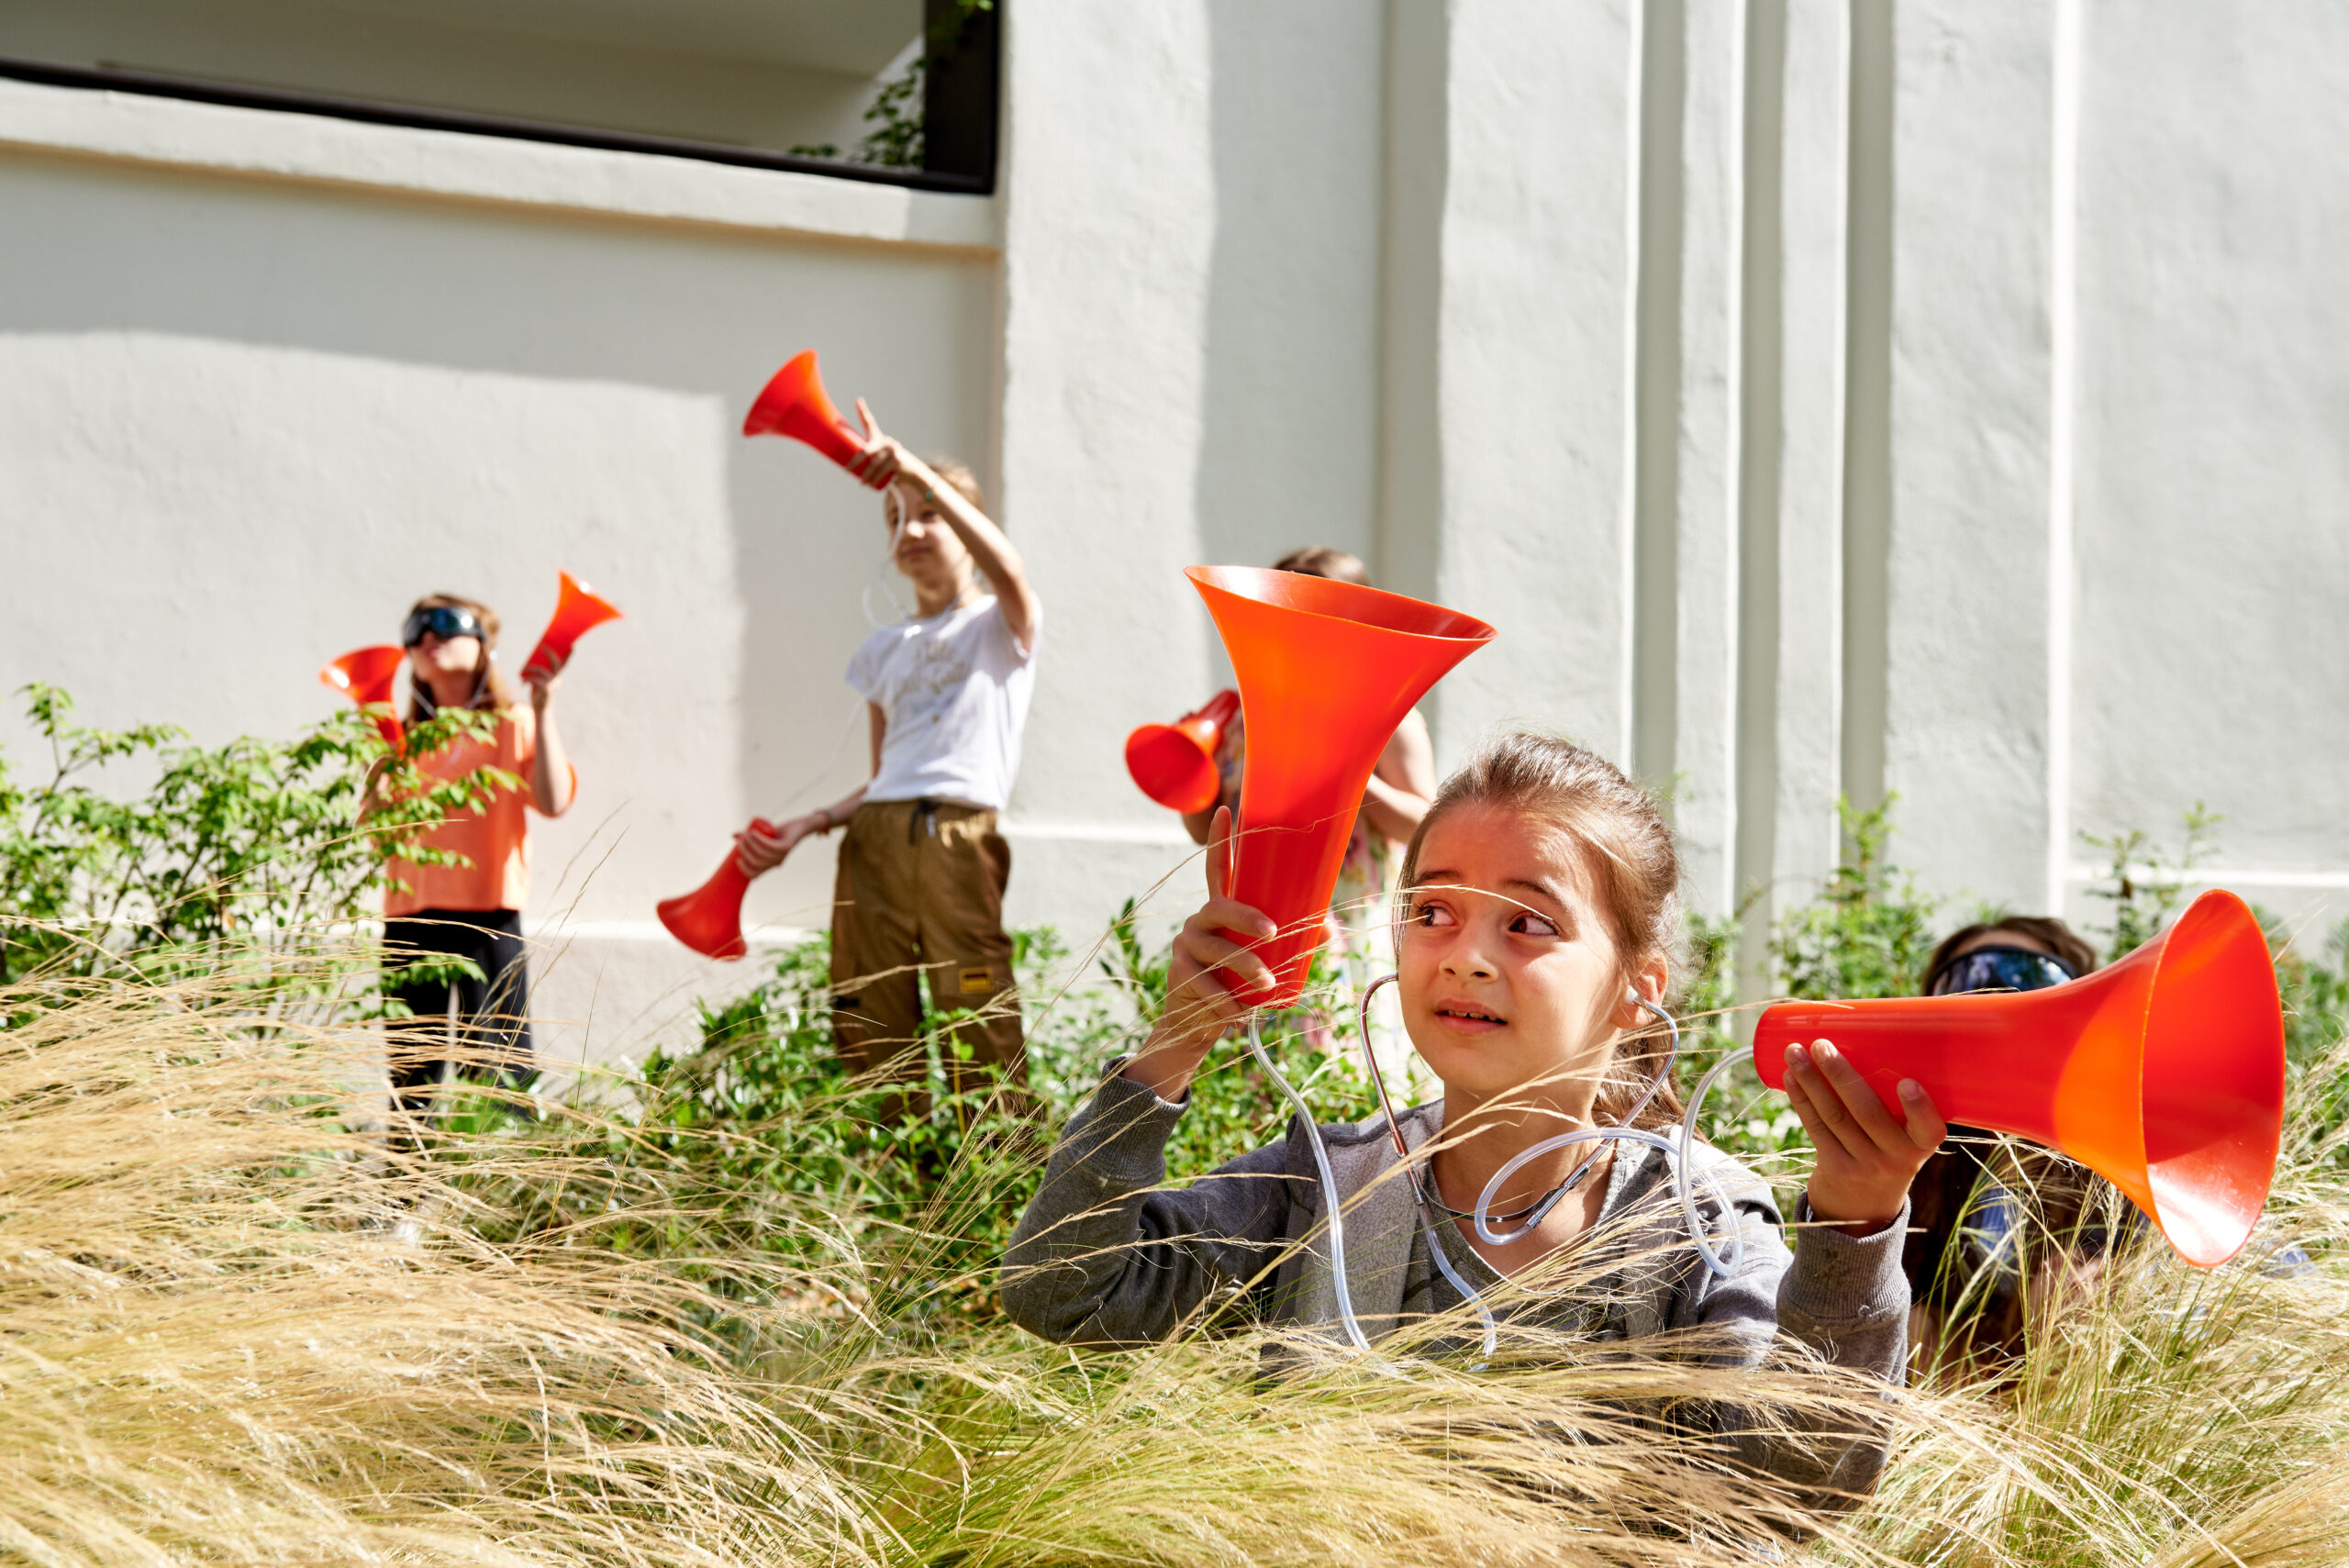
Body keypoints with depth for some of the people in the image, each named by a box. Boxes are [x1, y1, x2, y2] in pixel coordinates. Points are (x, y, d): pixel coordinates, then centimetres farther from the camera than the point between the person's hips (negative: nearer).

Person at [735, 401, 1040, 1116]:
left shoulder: (1000, 627, 10)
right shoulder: (883, 651, 24)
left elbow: (1007, 570, -15)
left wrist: (918, 474, -21)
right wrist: (809, 824, 6)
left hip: (954, 837, -5)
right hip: (872, 840, 5)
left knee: (978, 1029, -13)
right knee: (869, 1030, -2)